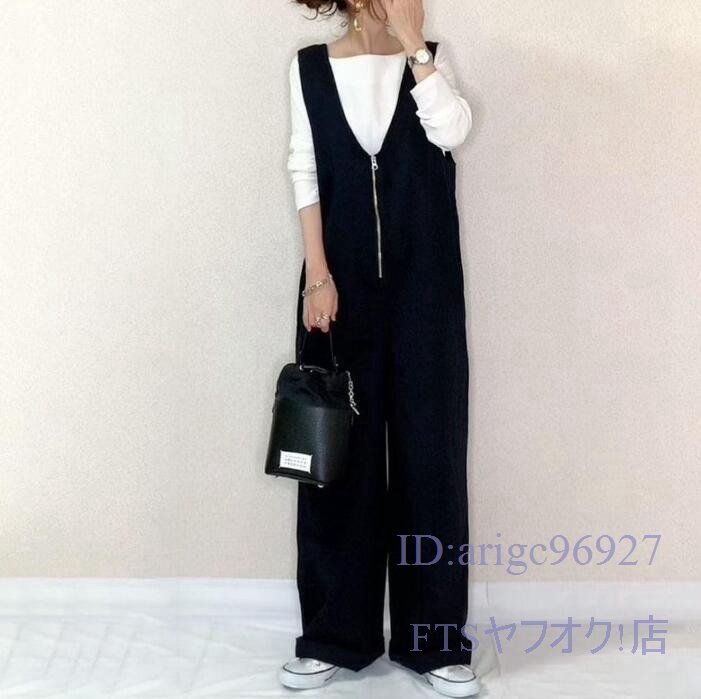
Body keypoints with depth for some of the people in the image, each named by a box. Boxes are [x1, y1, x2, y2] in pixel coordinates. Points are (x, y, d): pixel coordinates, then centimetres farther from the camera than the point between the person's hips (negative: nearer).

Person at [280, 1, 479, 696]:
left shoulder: (430, 60, 7)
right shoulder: (309, 66, 7)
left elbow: (451, 130, -12)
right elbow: (305, 174, 1)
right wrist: (317, 275, -6)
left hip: (424, 285, 0)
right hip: (342, 281, 0)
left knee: (428, 446, 2)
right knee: (339, 447, 4)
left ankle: (433, 636, 14)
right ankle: (337, 632, 17)